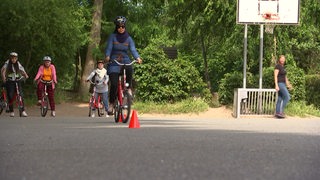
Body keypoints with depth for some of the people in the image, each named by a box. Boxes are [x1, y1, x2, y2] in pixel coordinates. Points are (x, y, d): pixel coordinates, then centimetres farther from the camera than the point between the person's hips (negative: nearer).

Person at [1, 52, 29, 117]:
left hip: (17, 81, 2)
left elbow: (22, 71, 0)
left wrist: (25, 75, -21)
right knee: (10, 96, -7)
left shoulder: (18, 64, 7)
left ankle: (23, 111, -8)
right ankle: (11, 111, 3)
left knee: (21, 95, -9)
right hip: (9, 82, -2)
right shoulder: (7, 64, -2)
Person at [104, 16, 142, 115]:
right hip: (114, 62, -1)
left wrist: (137, 58, -24)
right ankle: (111, 103, 4)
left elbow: (133, 49, -4)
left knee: (129, 69, -36)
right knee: (114, 84, -14)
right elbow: (109, 48, -9)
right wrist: (107, 56, -30)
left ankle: (129, 89, -14)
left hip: (125, 60, 1)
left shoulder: (128, 38, 7)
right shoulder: (112, 37, 2)